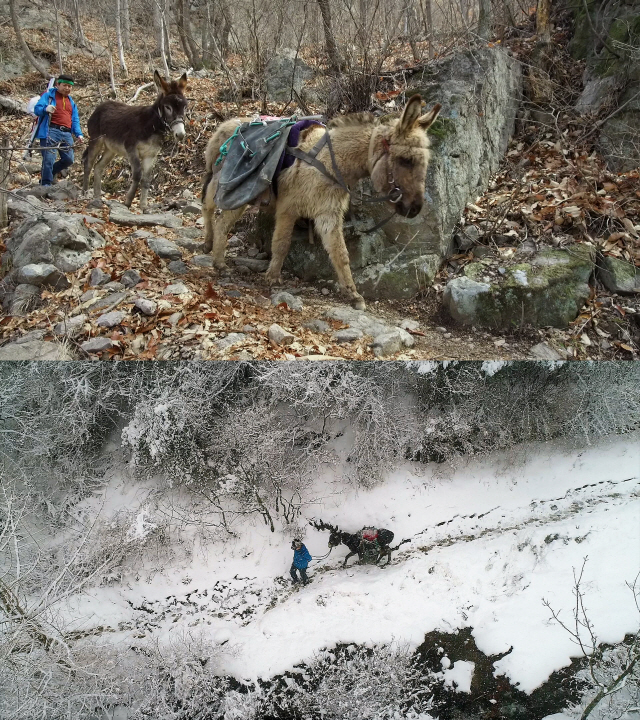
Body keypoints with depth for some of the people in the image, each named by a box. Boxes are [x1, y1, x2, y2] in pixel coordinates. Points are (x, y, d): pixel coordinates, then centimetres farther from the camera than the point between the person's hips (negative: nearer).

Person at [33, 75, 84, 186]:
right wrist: (45, 109, -26)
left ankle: (48, 174, 22)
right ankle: (46, 184, -7)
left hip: (66, 134, 6)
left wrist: (79, 134, 6)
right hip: (51, 131, -6)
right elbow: (37, 109, -2)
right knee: (49, 159, -14)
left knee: (68, 160, 0)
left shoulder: (71, 102, 28)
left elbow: (75, 120, 24)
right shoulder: (49, 95, 10)